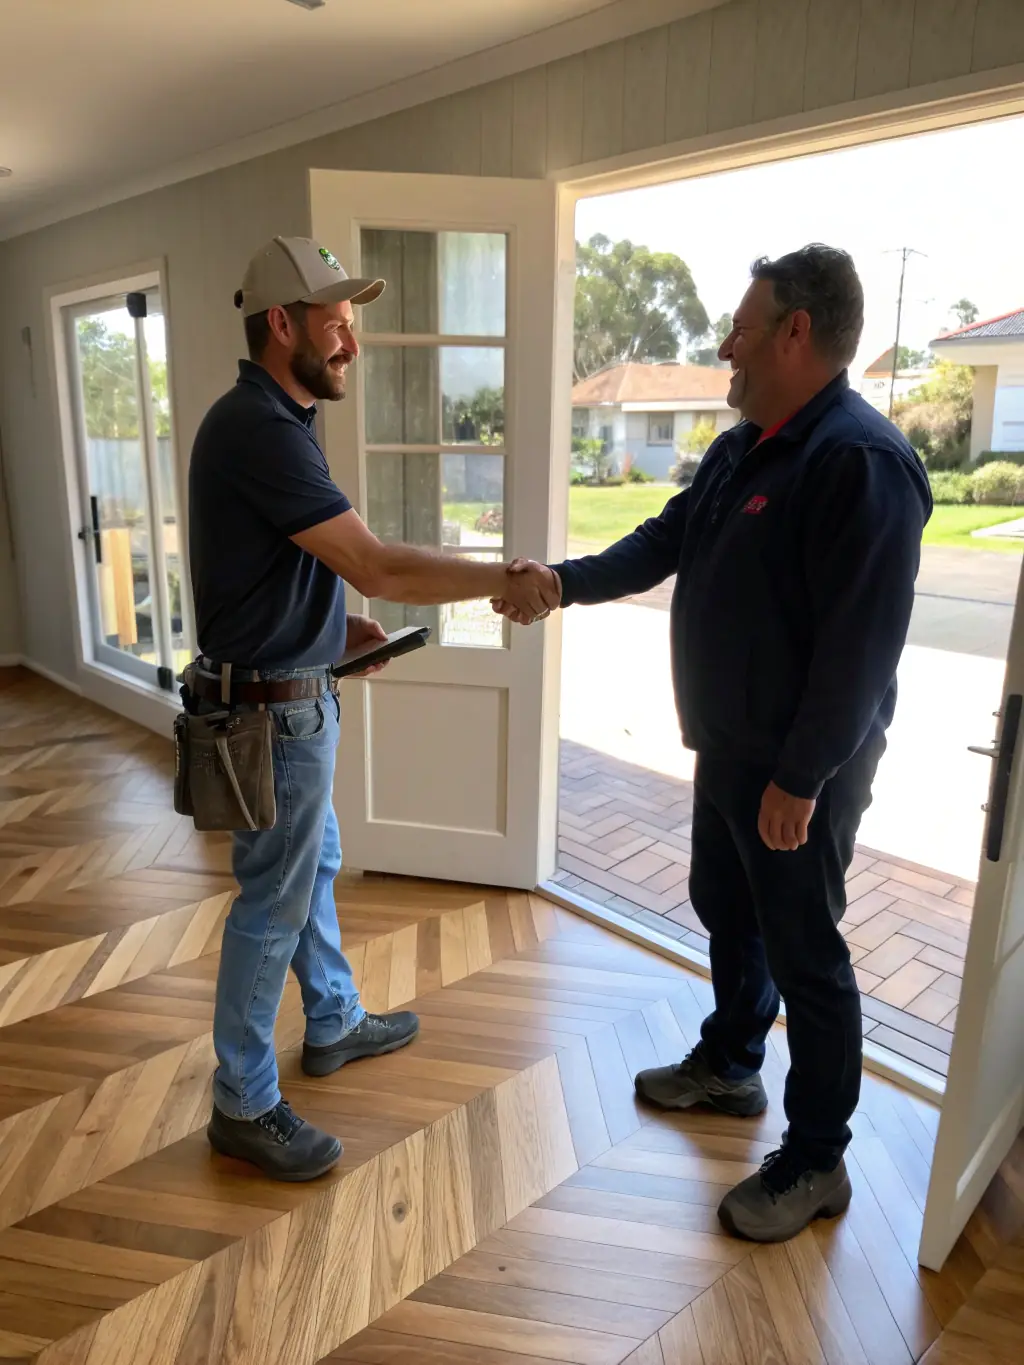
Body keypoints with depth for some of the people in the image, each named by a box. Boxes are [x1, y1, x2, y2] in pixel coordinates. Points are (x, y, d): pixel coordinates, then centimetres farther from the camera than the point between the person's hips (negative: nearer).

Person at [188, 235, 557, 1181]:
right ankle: (243, 1105, 22)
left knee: (315, 865, 22)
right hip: (273, 708, -10)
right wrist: (506, 581, -21)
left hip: (288, 693, 10)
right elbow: (378, 568, -29)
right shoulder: (259, 428, -23)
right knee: (274, 901, 3)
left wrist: (337, 626, 7)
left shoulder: (269, 420, 9)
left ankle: (335, 1023, 42)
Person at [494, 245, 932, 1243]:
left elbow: (860, 645, -25)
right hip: (729, 746, 9)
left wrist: (800, 777, -22)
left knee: (803, 954, 5)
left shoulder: (860, 460, -22)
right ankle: (728, 1066, 47)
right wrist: (565, 582, 4)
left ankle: (814, 1162, 26)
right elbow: (663, 544, 15)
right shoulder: (742, 448, 8)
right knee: (726, 911, 23)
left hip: (799, 768, -9)